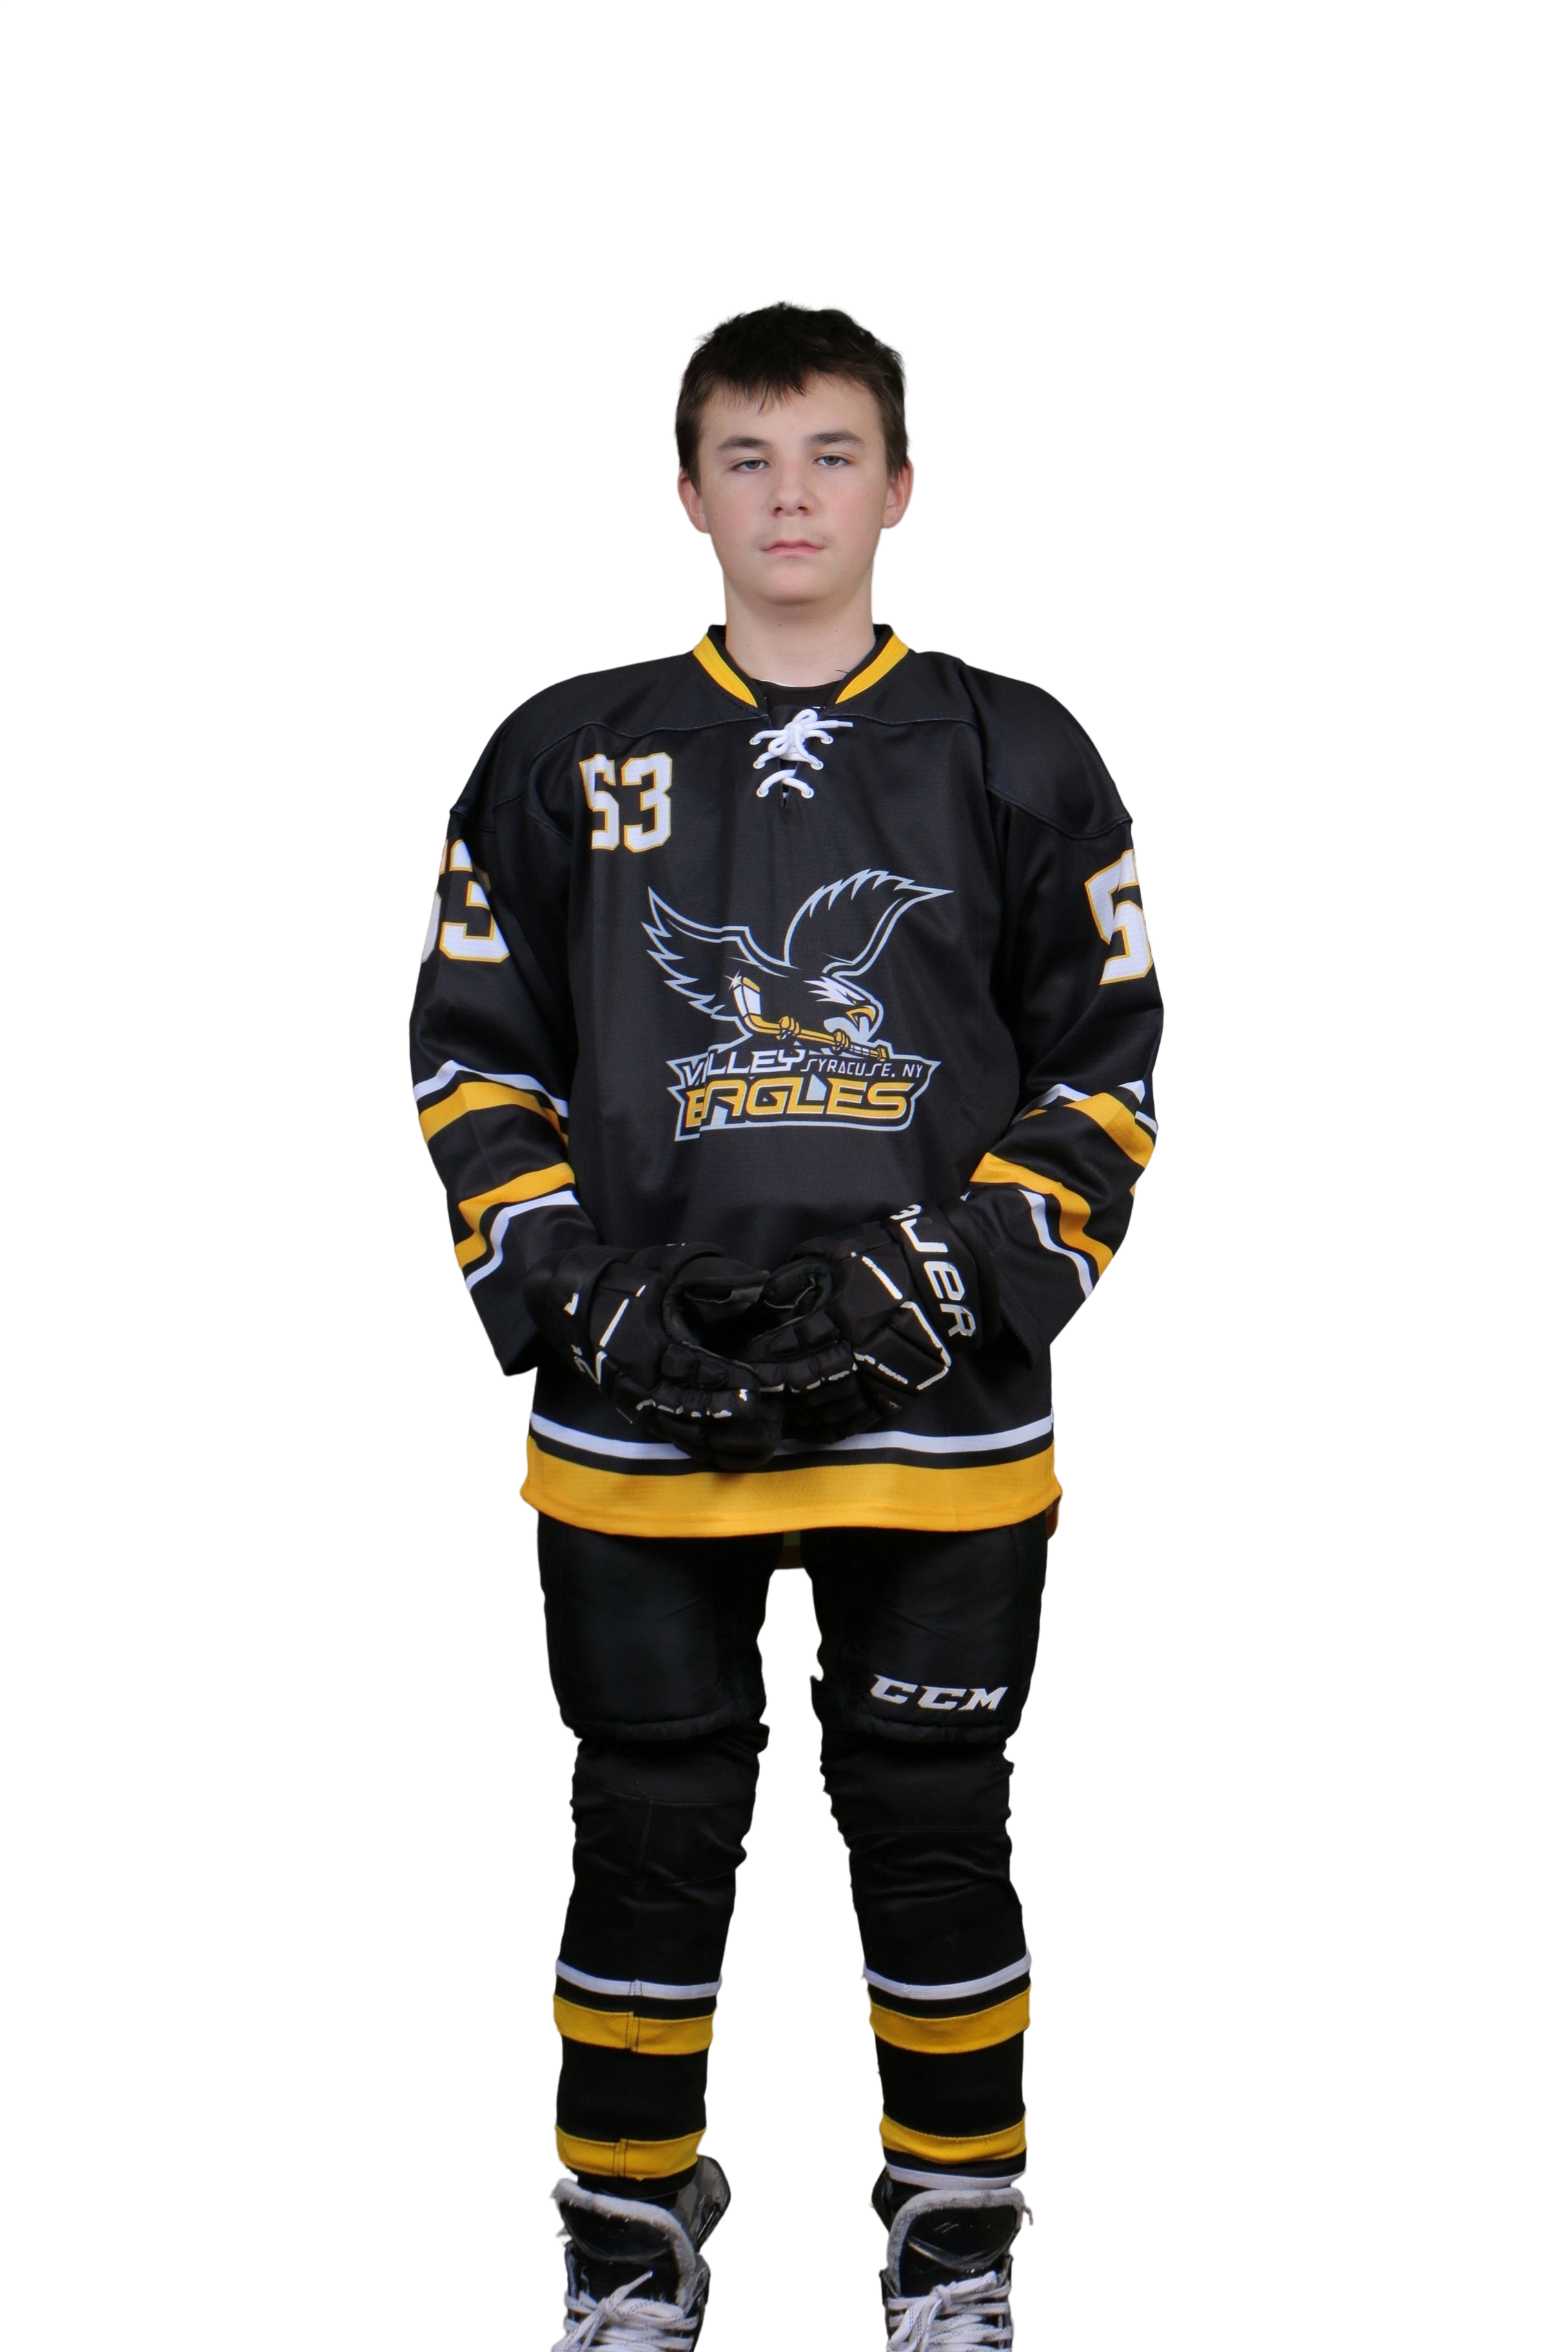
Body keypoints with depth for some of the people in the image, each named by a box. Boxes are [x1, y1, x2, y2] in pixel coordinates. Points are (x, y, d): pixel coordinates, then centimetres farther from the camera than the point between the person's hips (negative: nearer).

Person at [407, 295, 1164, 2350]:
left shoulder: (1016, 757, 4)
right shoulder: (564, 756, 7)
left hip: (943, 1424, -1)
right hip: (638, 1424, 1)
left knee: (933, 1835, 7)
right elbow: (470, 1052, 9)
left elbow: (1104, 1073, 5)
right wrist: (571, 1295, -5)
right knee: (652, 1837, 7)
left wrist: (957, 1282, -9)